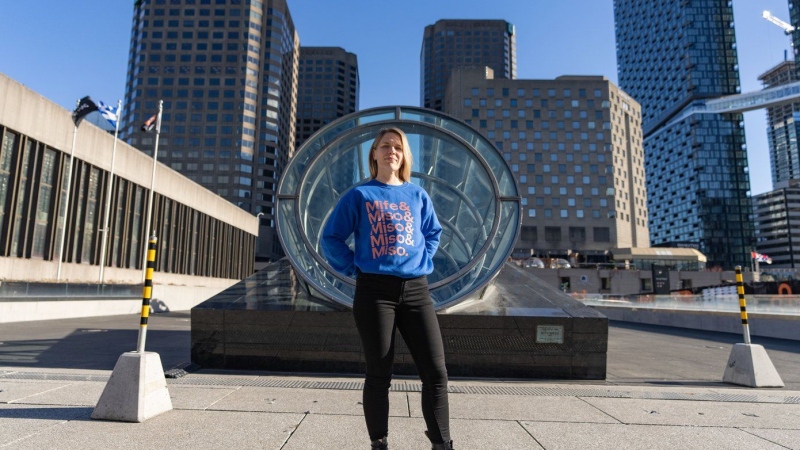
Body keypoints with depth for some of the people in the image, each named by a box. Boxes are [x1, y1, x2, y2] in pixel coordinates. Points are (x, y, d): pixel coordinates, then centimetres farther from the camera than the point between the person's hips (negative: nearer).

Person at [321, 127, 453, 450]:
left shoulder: (418, 196, 13)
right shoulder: (359, 195, 4)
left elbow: (433, 233, 27)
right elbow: (331, 238, 6)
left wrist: (424, 261, 13)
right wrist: (354, 267, -3)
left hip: (416, 291, 3)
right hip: (375, 291, -3)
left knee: (436, 372, -1)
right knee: (379, 375, 4)